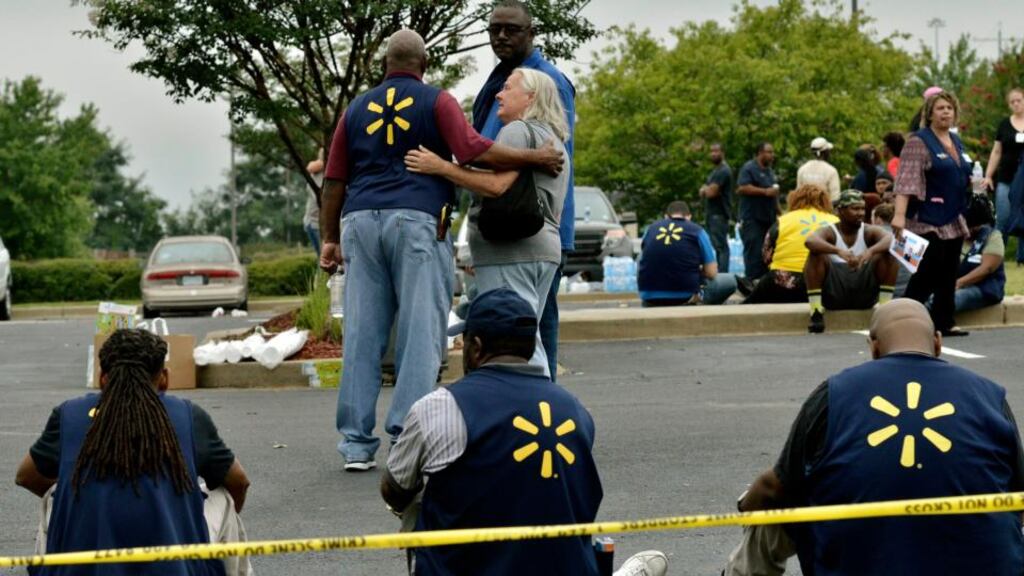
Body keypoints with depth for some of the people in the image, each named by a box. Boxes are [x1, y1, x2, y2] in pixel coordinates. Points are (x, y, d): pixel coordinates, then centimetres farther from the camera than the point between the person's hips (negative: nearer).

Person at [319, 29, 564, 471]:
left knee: (362, 334, 4)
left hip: (361, 220, 4)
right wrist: (535, 158, -3)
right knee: (421, 331, -3)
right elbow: (472, 150, -10)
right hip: (418, 220, -4)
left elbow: (334, 181, 15)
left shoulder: (357, 109, 17)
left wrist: (329, 238, 21)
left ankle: (357, 443, 3)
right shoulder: (435, 102, 5)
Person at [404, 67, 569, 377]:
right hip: (545, 246, 10)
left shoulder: (518, 130, -6)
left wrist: (441, 167, -21)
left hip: (510, 251, -10)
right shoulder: (554, 140, 25)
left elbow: (497, 185, -22)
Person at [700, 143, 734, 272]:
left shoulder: (723, 171, -11)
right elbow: (703, 193, 19)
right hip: (712, 213, 10)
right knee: (713, 245, 12)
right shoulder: (715, 170, 21)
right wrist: (707, 190, -3)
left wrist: (705, 189, 3)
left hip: (719, 214, -10)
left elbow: (710, 192, -19)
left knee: (721, 246, -13)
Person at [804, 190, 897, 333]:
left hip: (865, 292, 2)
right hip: (834, 293, -2)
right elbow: (810, 241, -25)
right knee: (816, 254, -25)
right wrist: (839, 251, -42)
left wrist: (870, 251, -37)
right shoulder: (829, 232, -1)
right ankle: (816, 314, -25)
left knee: (888, 253, -15)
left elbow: (890, 239, -17)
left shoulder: (869, 231, 6)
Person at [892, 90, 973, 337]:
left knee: (948, 274, 6)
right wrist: (899, 214, -28)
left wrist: (972, 182, 13)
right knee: (927, 274, -11)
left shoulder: (956, 142, 16)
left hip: (953, 221, 8)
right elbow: (906, 180, -19)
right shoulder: (918, 142, -9)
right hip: (928, 221, -8)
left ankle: (944, 322, 11)